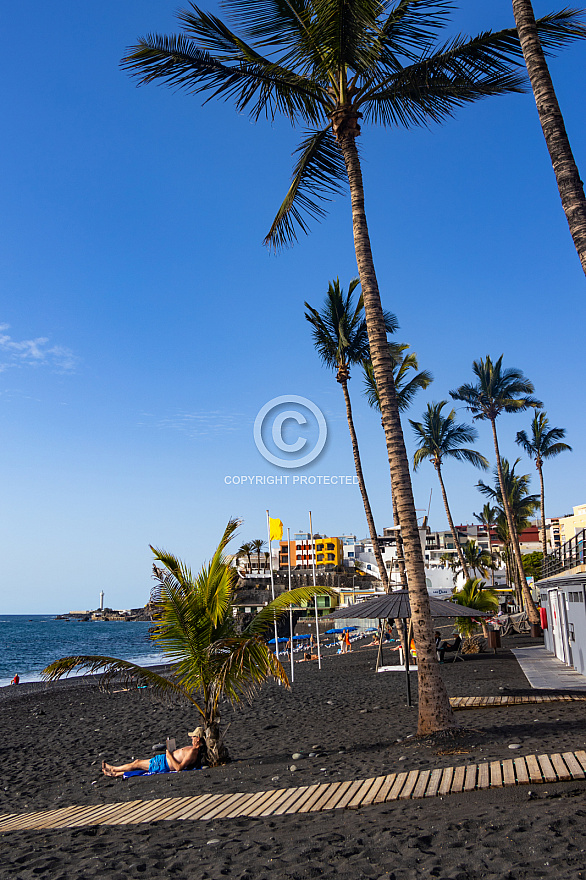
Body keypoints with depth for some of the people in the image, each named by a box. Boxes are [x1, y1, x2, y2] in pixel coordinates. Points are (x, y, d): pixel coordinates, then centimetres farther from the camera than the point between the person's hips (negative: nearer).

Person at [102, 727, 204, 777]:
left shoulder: (192, 752, -30)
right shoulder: (195, 748, -1)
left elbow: (178, 767, -32)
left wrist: (170, 756, -26)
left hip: (163, 764, -10)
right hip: (163, 758, 10)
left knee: (137, 764, 6)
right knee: (138, 761, 17)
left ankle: (113, 769, 25)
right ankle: (116, 773, 31)